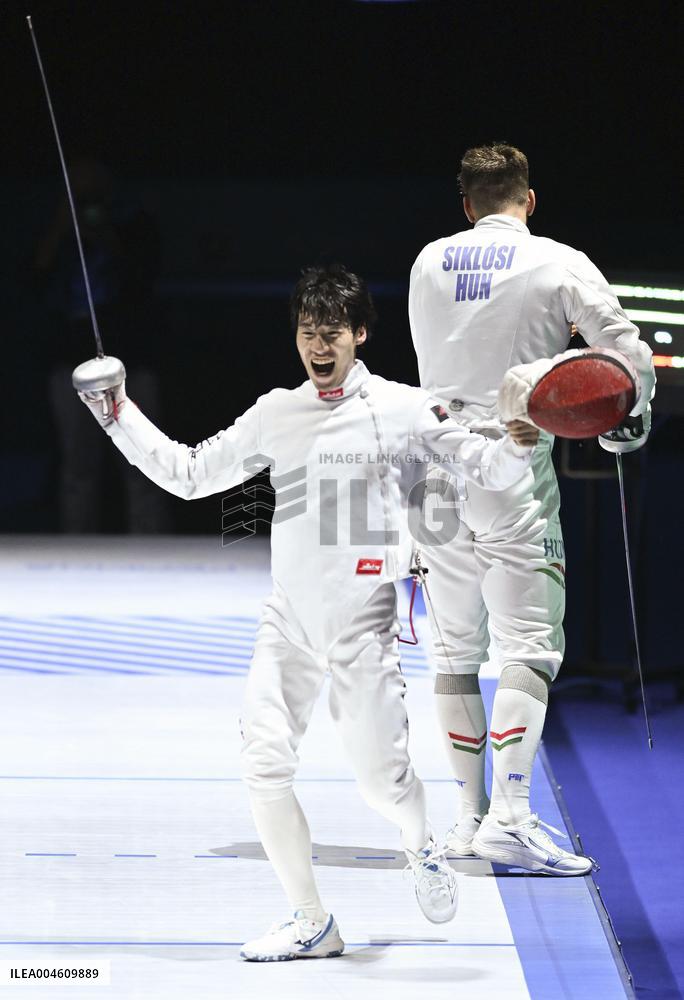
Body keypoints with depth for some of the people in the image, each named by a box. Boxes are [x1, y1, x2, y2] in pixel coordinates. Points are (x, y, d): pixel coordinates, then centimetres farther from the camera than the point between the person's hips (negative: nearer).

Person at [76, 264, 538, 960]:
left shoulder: (404, 409, -2)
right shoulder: (276, 414, 8)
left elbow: (488, 471, -4)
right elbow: (187, 474, 15)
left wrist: (518, 447, -26)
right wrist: (119, 416, 6)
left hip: (362, 621, -3)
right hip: (288, 617, 3)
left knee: (381, 780, -2)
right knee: (264, 770, -8)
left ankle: (420, 846, 34)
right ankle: (312, 923, 4)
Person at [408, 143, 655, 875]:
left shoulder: (428, 263, 7)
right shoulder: (560, 265, -5)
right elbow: (630, 356, -8)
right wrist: (631, 421, 11)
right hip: (513, 472, -4)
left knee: (457, 648, 13)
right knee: (529, 646, -5)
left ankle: (470, 814, 16)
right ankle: (509, 816, -17)